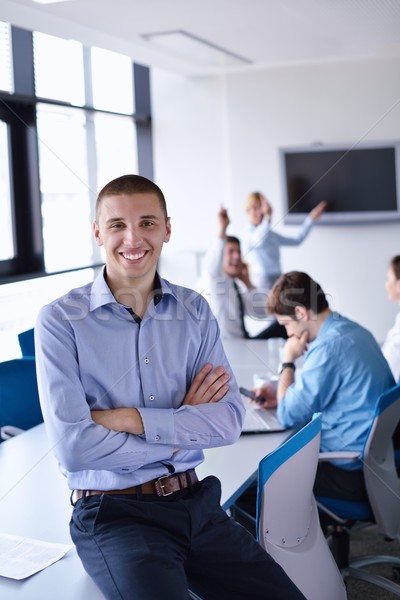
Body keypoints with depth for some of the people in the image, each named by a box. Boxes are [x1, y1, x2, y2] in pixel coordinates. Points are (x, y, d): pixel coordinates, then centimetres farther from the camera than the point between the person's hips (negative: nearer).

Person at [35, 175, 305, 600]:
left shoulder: (195, 311, 6)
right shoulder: (60, 320, -7)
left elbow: (229, 421, -3)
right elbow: (72, 447, -15)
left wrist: (131, 418, -13)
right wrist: (183, 428, -6)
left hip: (195, 502, 4)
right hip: (112, 513, -4)